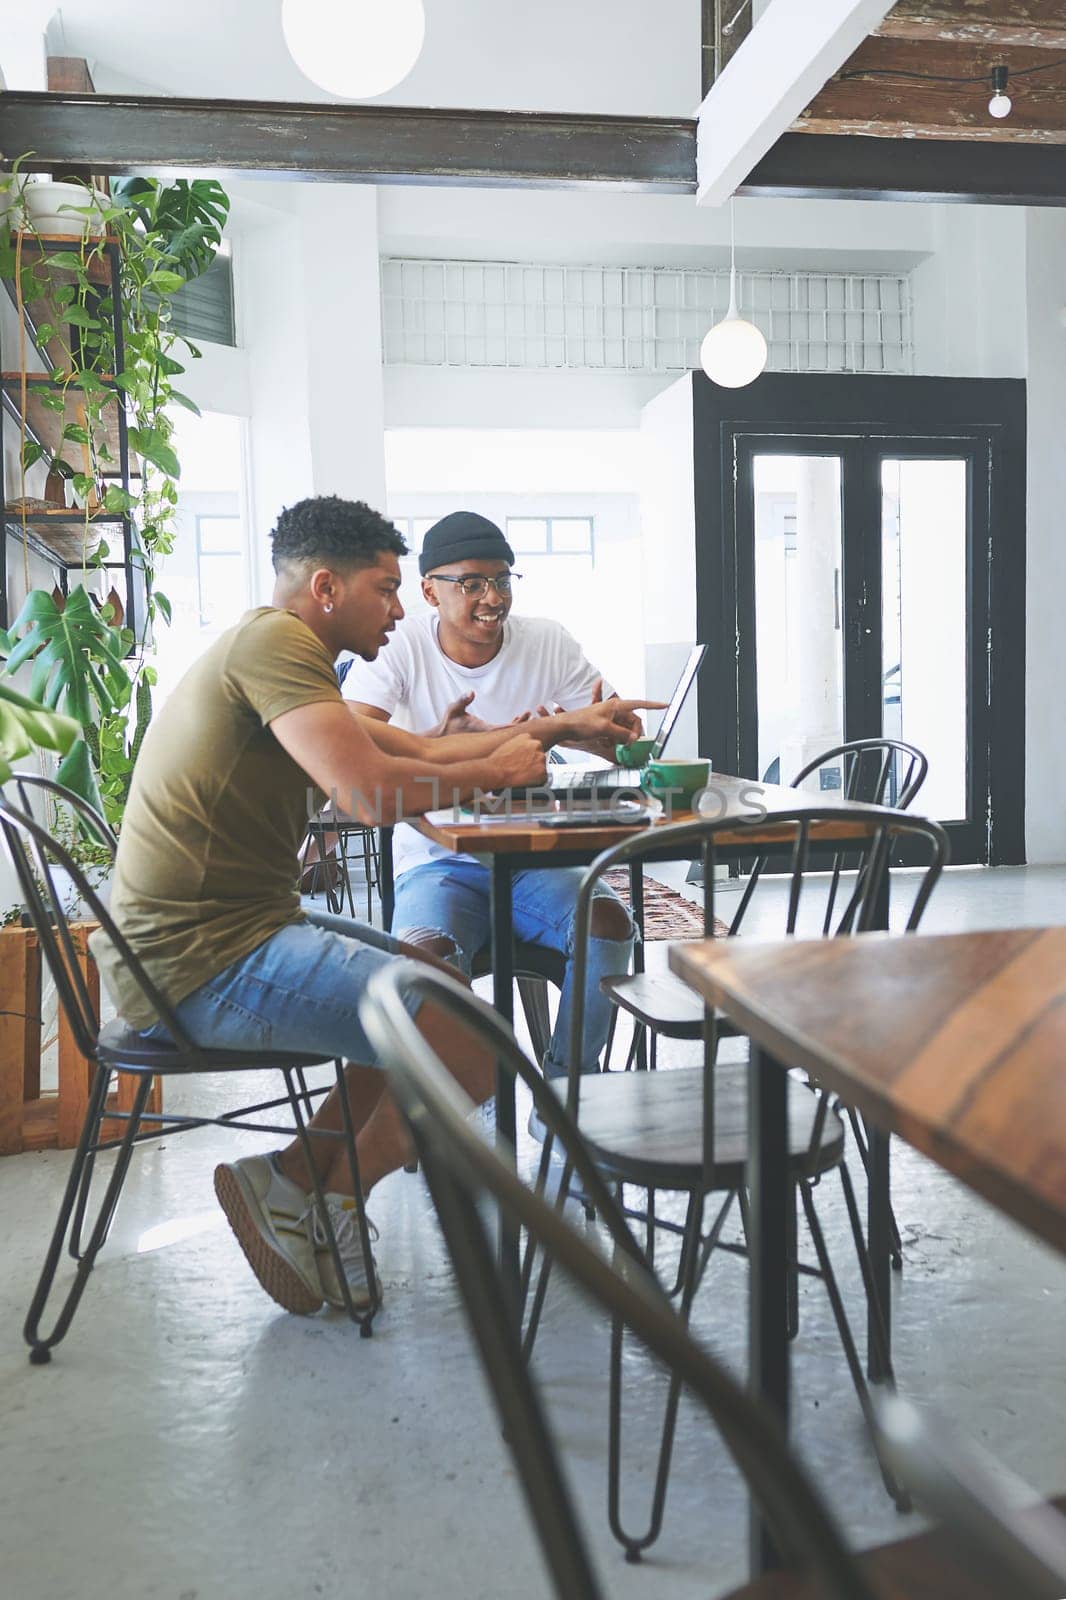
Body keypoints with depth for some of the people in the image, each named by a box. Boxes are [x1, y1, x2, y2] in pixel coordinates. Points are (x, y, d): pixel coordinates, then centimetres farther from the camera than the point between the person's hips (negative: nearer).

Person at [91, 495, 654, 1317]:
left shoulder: (275, 651, 19)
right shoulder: (274, 642, -14)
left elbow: (417, 750, 22)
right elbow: (377, 792, -25)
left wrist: (552, 728, 23)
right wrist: (498, 769, -7)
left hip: (226, 932, 11)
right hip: (207, 962, -11)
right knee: (473, 1044, -16)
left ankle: (292, 1182, 16)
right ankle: (335, 1204, 9)